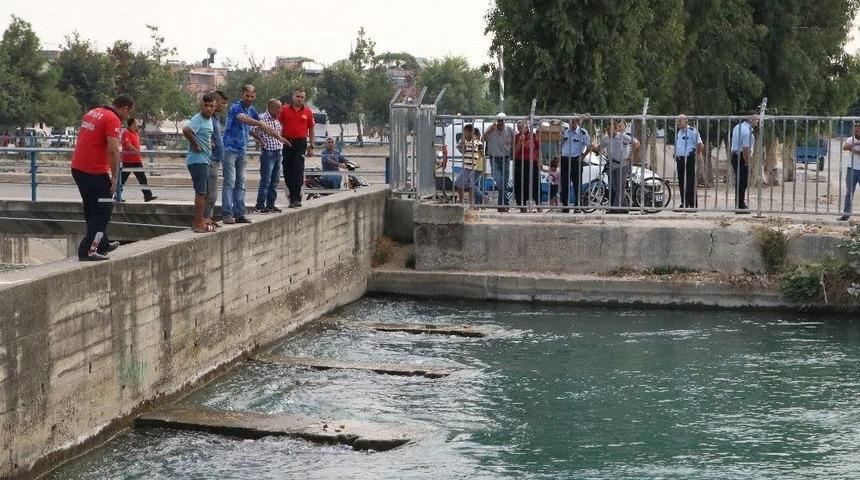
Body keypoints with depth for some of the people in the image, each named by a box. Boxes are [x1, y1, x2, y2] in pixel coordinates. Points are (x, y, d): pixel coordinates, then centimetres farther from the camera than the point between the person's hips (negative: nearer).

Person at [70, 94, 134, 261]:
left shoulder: (91, 113, 15)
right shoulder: (113, 120, -13)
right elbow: (113, 150, -23)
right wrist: (115, 177, -17)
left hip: (77, 167, 9)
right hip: (96, 172, -9)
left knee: (92, 210, 20)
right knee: (103, 211, -1)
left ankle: (101, 244, 32)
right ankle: (88, 251, -5)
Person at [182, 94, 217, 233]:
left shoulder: (209, 119, 15)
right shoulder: (198, 119, -15)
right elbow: (186, 130, -34)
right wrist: (195, 145, -24)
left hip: (204, 160, 10)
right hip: (197, 160, -10)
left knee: (204, 192, 16)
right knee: (201, 192, -11)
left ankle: (201, 222, 24)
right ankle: (199, 224, -10)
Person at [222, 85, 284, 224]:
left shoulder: (251, 109, 12)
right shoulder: (236, 107, -14)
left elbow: (264, 126, 21)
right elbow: (244, 119, -35)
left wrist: (278, 136, 19)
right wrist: (260, 124, -51)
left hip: (241, 150, 8)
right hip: (230, 148, -8)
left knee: (240, 184, 7)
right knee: (229, 182, -11)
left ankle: (239, 214, 8)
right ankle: (227, 214, -14)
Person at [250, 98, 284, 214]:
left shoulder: (277, 120, 13)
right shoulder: (263, 118, -12)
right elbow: (252, 131, -17)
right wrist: (261, 141, -12)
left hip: (277, 152, 8)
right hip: (267, 153, -8)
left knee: (275, 181, 10)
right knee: (265, 180, -8)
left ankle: (271, 204, 17)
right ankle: (260, 205, -4)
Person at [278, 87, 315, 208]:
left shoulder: (308, 112, 5)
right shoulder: (284, 109, 4)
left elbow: (311, 129, 11)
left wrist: (311, 147, 9)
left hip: (301, 143, -1)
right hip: (287, 143, 1)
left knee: (298, 171, -9)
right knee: (287, 171, 5)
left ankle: (295, 198, -9)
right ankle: (294, 194, 20)